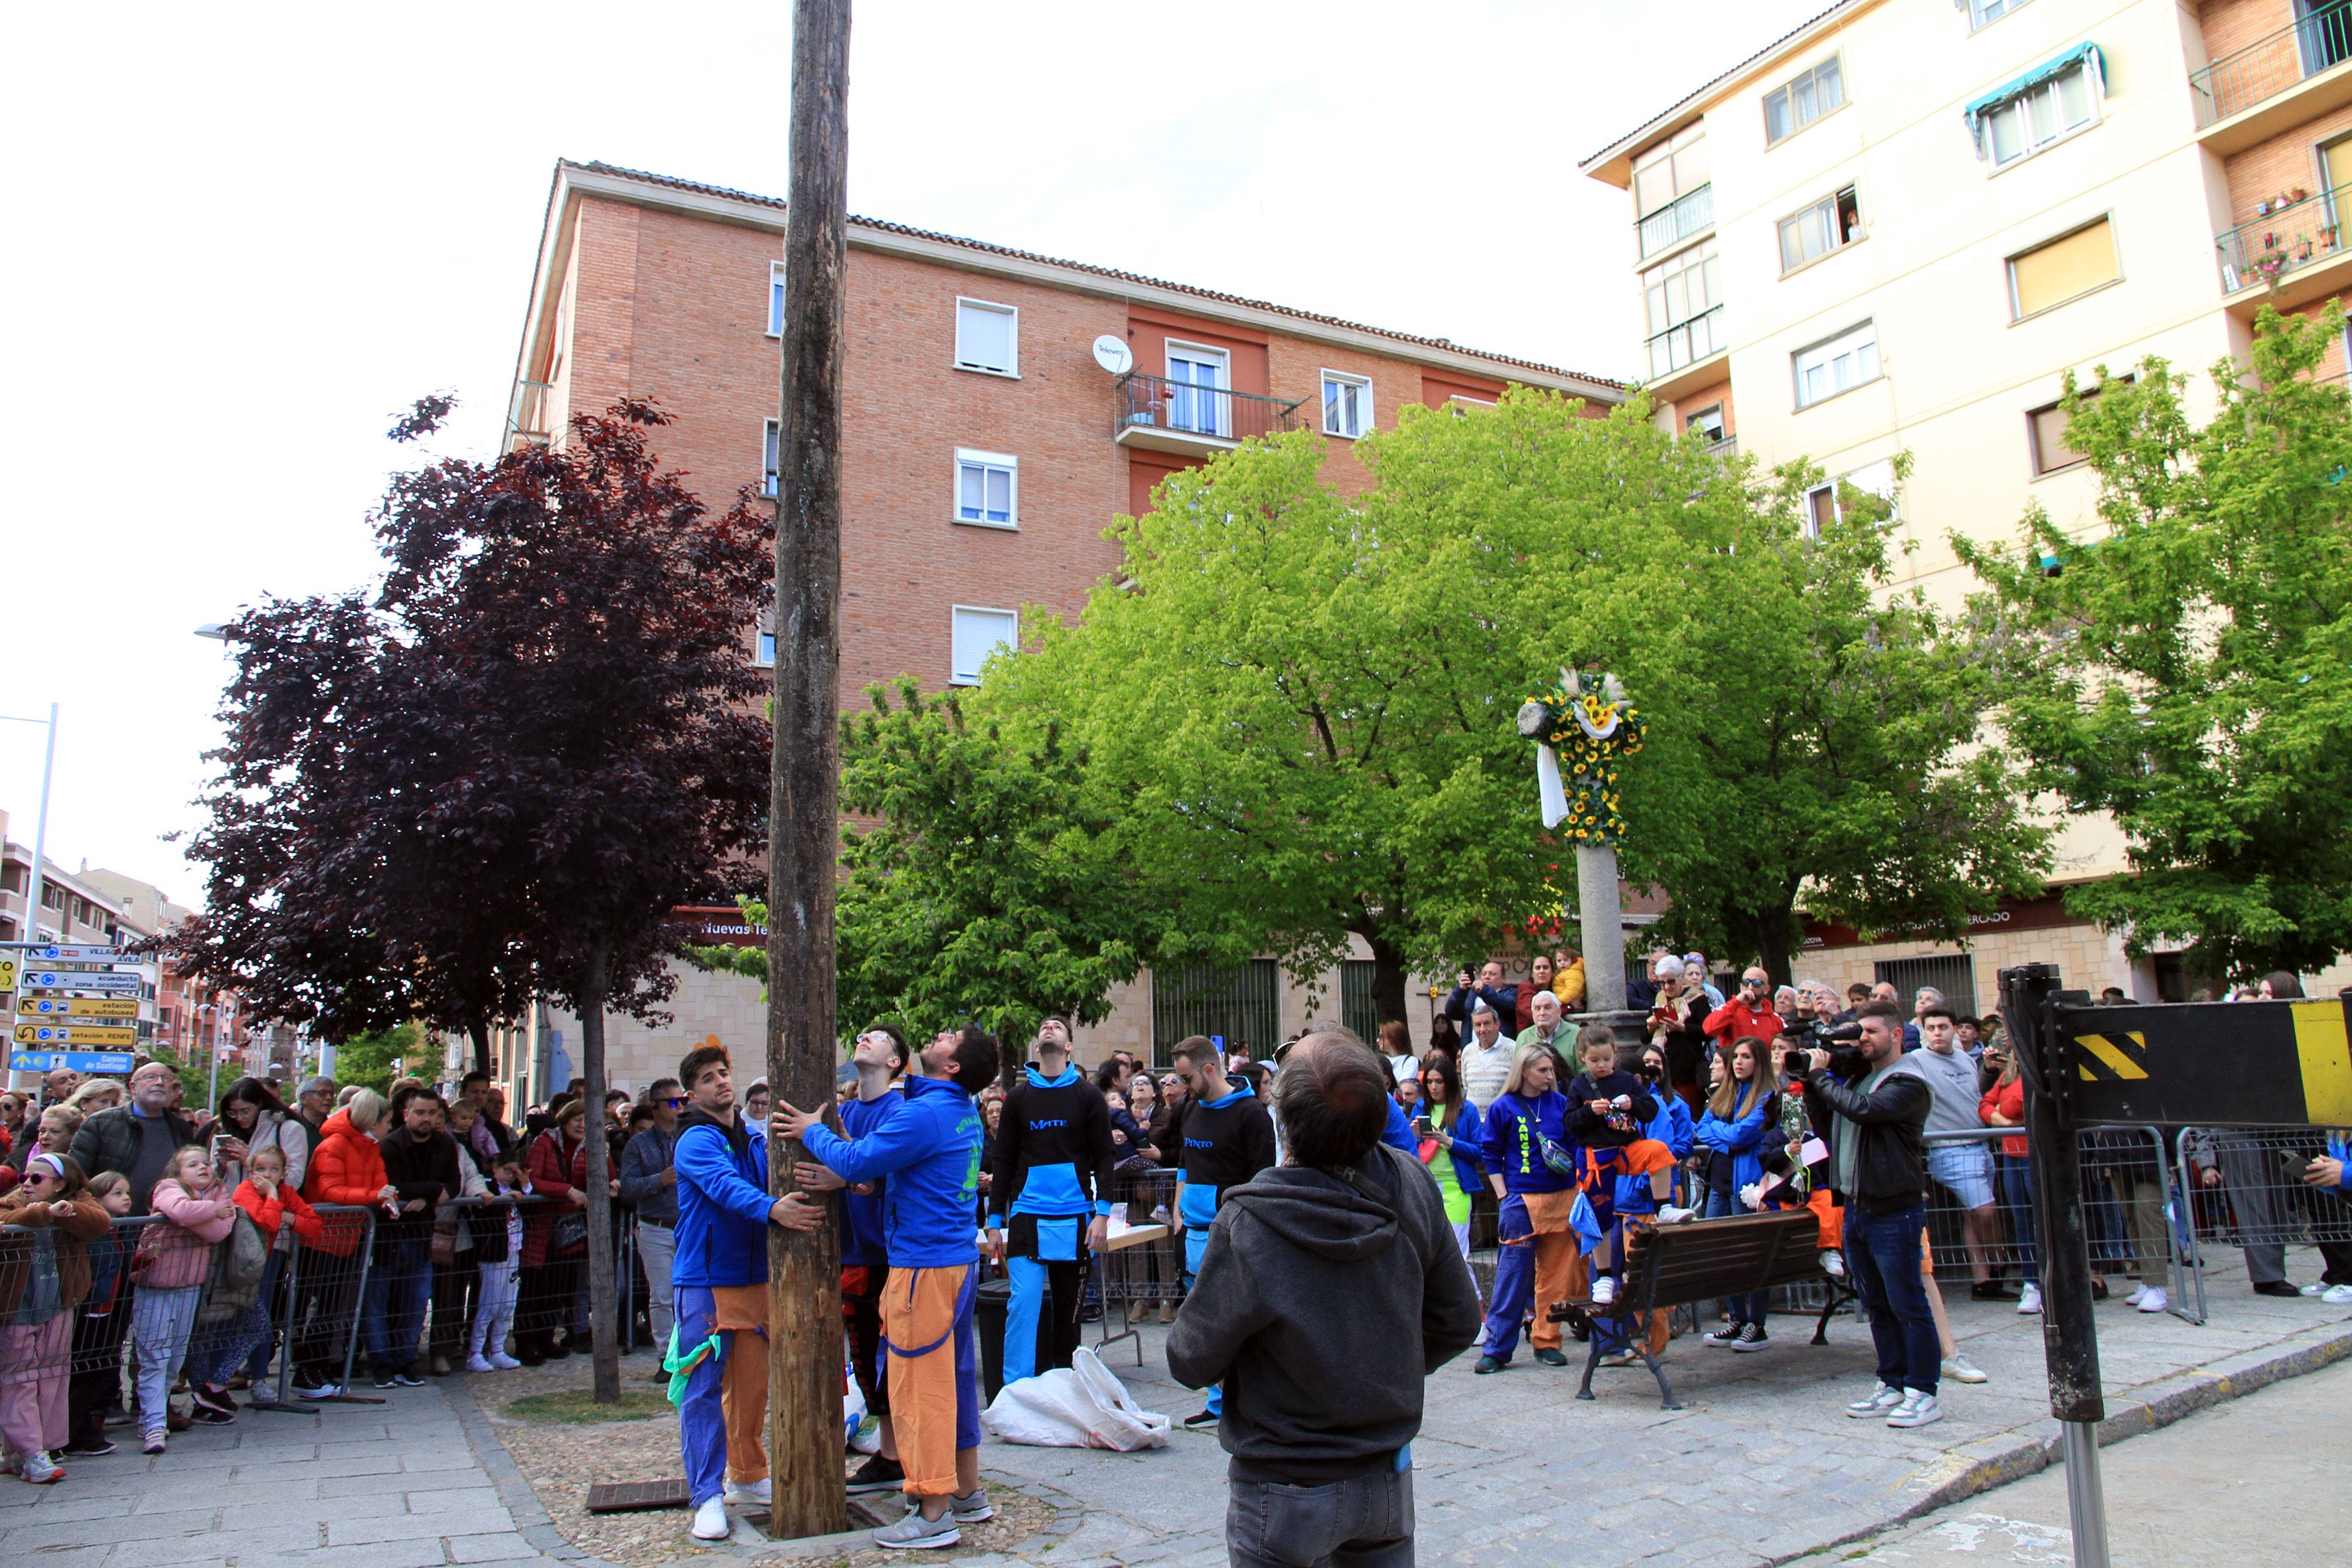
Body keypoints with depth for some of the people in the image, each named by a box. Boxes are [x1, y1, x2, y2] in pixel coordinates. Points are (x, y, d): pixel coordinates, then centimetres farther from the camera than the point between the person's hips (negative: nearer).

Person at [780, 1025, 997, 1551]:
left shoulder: (924, 1114, -19)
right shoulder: (965, 1113, 11)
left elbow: (855, 1163, -18)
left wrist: (813, 1132, -1)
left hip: (925, 1265, -9)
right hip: (959, 1258, 9)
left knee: (919, 1384, -2)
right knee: (955, 1376, 16)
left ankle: (934, 1516, 4)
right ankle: (968, 1494, 26)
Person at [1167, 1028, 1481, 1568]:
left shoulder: (1247, 1225, -30)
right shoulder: (1410, 1187, -16)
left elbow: (1191, 1362, -16)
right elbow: (1458, 1322, -3)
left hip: (1285, 1492, -4)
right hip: (1389, 1479, 4)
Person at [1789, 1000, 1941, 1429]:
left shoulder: (1908, 1084, -11)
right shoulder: (1859, 1077, 15)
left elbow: (1864, 1109, -26)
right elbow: (1823, 1119, 16)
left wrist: (1820, 1076, -16)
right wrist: (1809, 1081, 3)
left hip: (1895, 1212, -8)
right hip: (1856, 1208, 8)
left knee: (1908, 1306, -2)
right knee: (1877, 1307, 15)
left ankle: (1923, 1394, 6)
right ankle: (1892, 1386, 24)